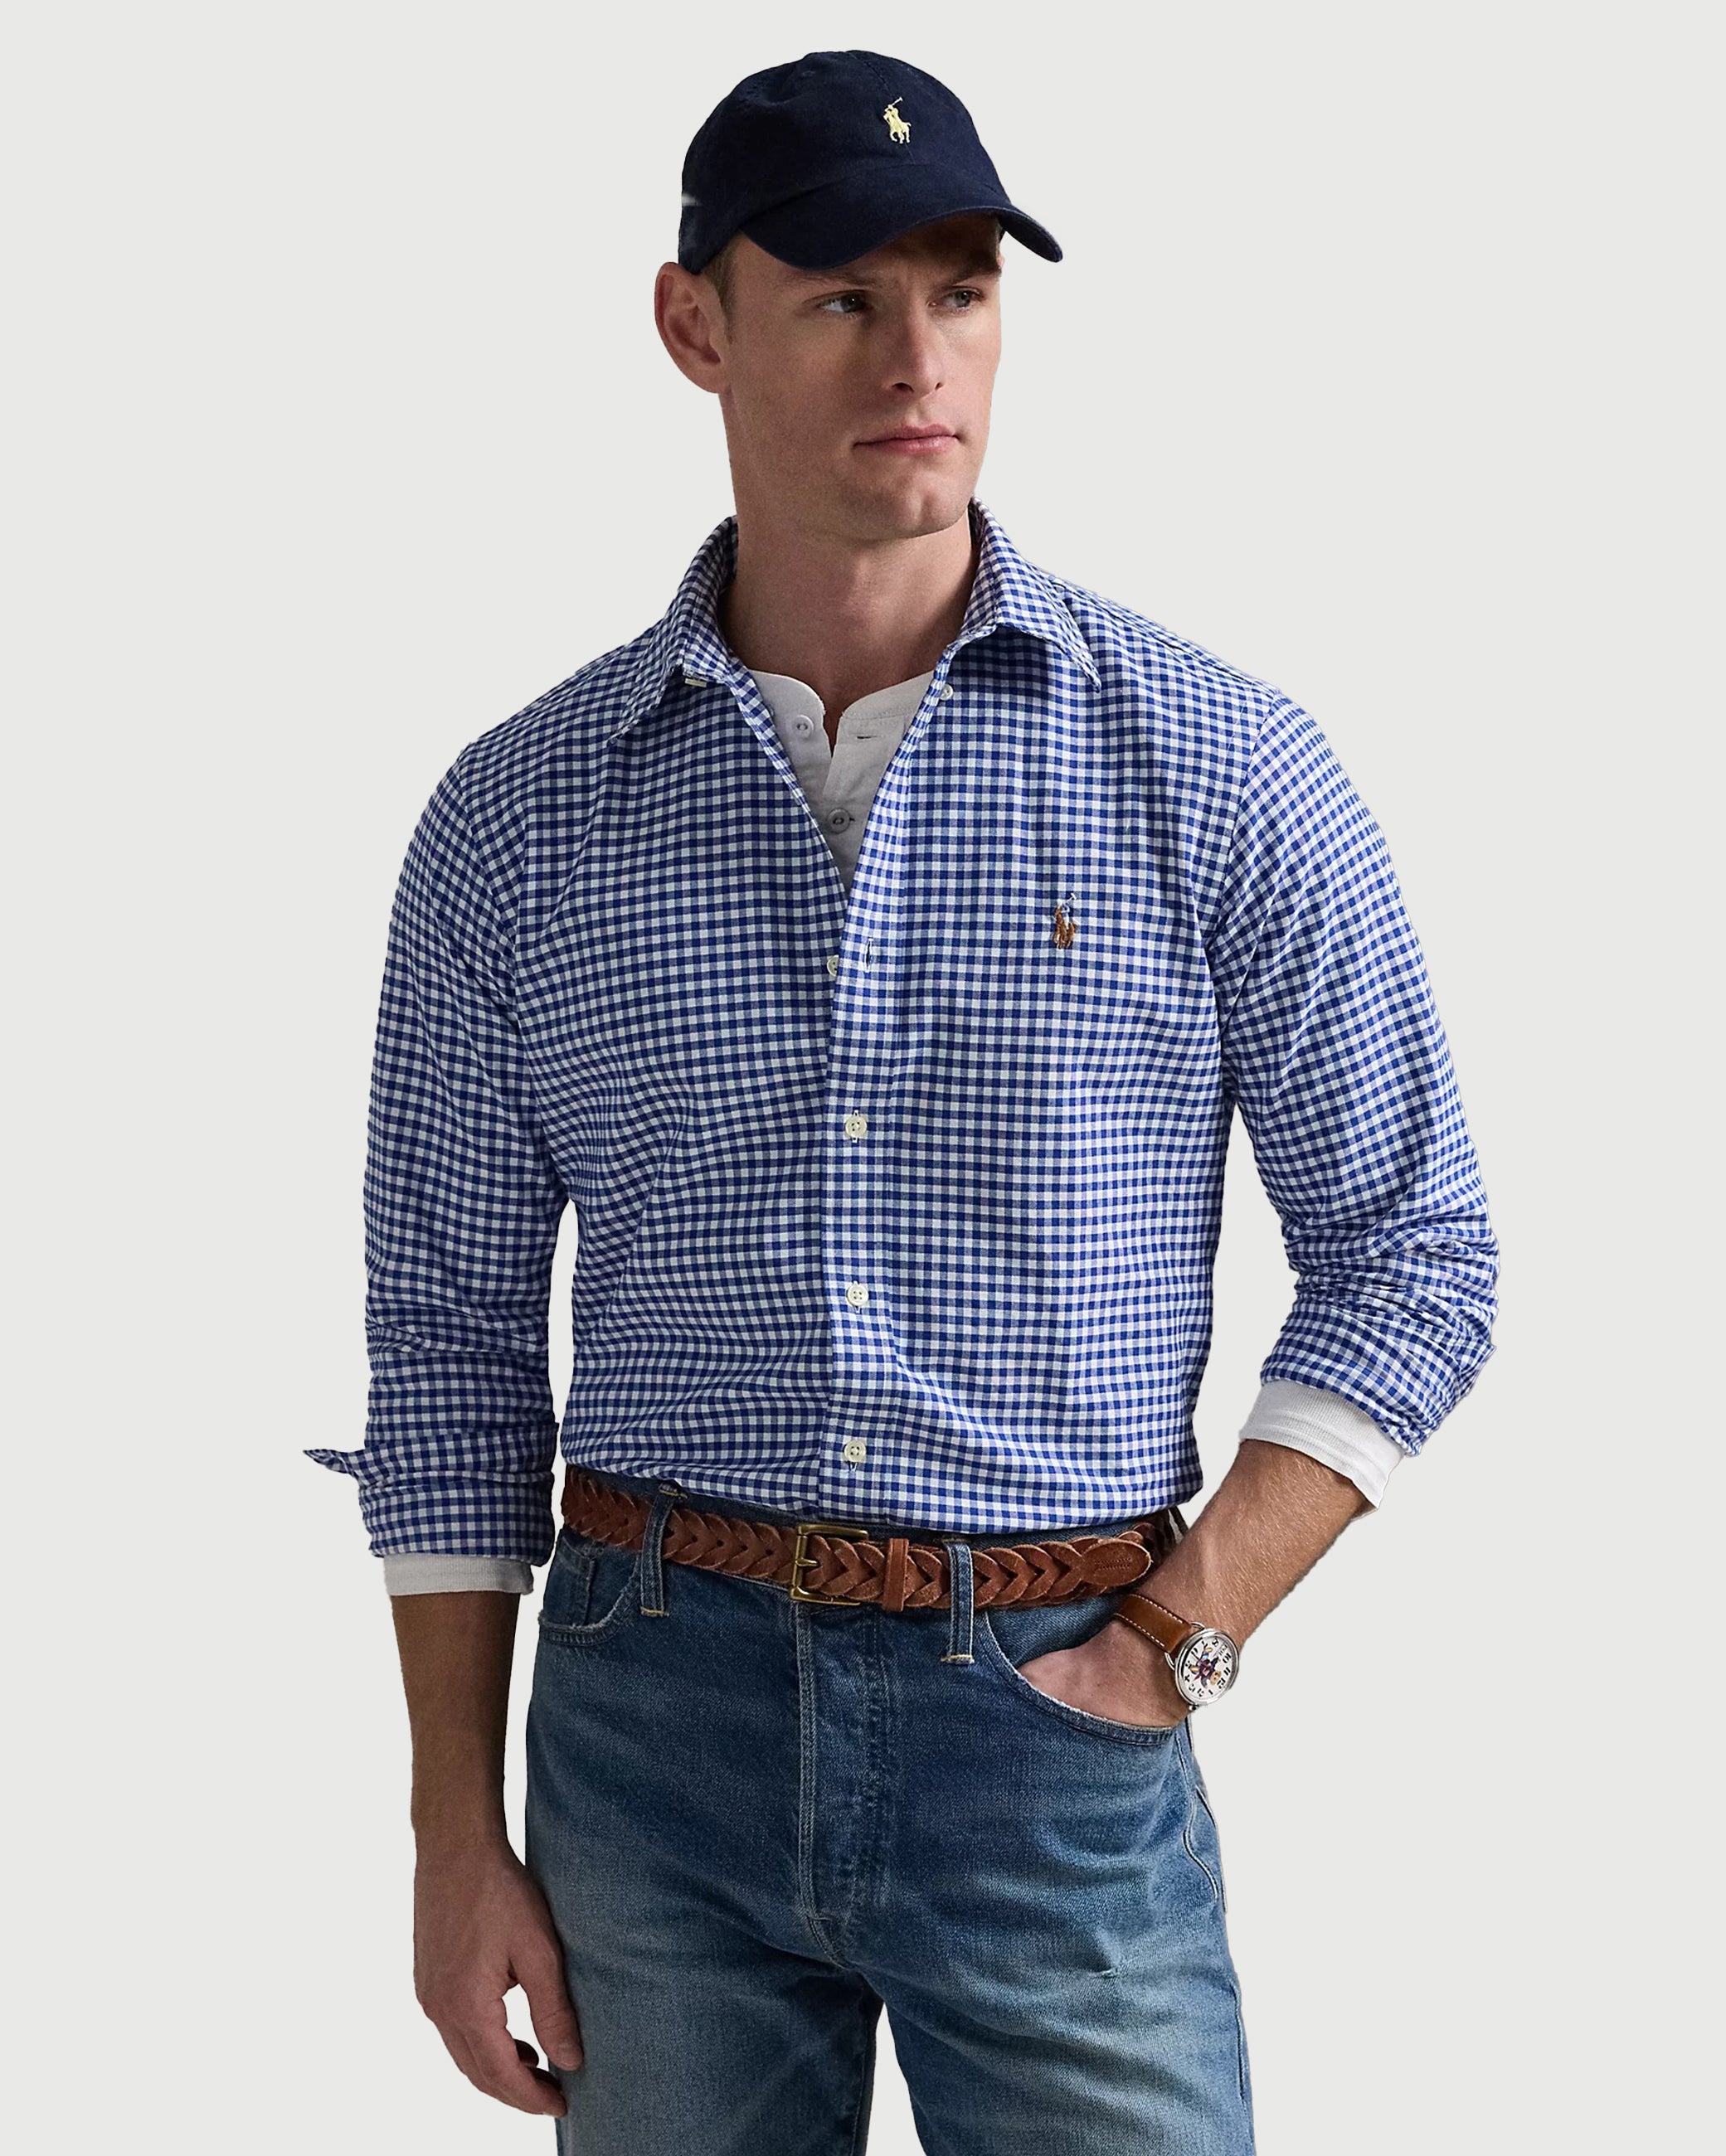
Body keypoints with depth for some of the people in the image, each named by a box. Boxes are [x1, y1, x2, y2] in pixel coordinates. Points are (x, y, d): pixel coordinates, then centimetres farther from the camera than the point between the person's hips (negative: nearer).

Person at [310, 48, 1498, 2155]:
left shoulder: (1214, 770, -4)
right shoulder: (521, 812, 1)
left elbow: (1409, 1249, 2)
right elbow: (451, 1331, 6)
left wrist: (1180, 1646, -7)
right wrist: (457, 1835, 4)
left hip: (1054, 1730, -1)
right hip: (658, 1723, 2)